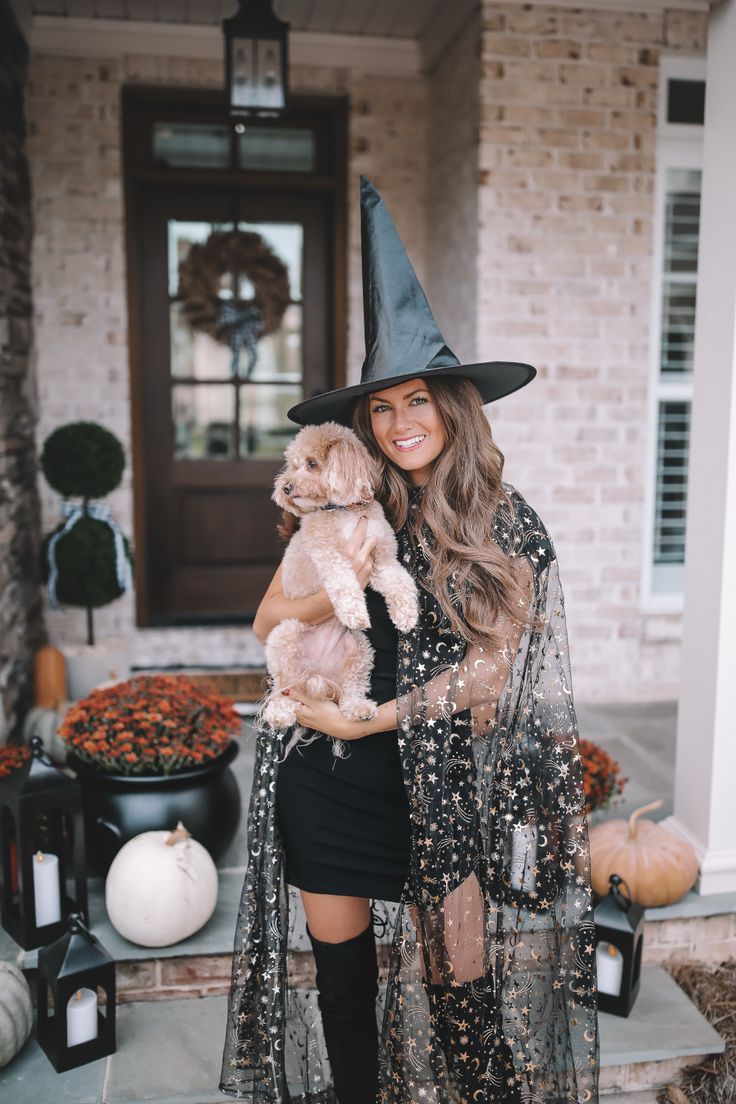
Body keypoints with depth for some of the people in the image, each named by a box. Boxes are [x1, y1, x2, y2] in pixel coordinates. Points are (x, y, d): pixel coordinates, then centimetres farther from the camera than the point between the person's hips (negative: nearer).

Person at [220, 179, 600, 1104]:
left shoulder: (507, 524, -4)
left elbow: (493, 663, -6)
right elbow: (267, 621, 4)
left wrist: (372, 720, -11)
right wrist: (337, 595, -17)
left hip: (447, 779, -2)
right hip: (329, 784, 2)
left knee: (458, 976, 9)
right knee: (340, 968, 15)